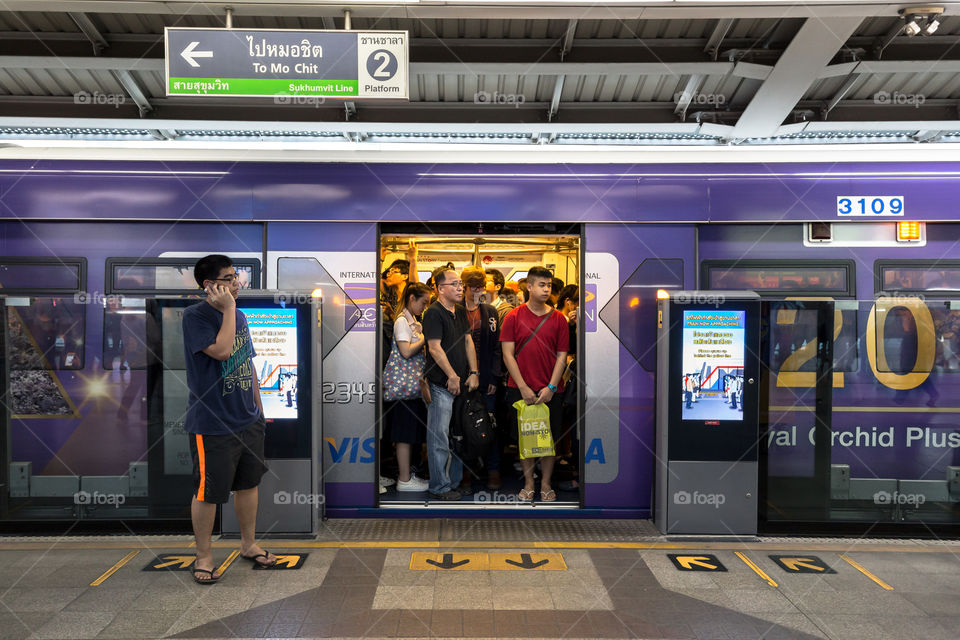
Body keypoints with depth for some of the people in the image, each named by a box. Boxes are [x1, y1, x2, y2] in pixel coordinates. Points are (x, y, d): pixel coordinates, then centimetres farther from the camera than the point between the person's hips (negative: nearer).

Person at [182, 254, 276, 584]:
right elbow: (221, 350, -28)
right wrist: (229, 308, -21)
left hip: (248, 420, 7)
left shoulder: (239, 316, 9)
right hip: (212, 424, -7)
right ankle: (203, 556, 24)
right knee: (208, 492, 5)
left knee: (248, 483, 17)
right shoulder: (195, 316, -13)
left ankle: (249, 544, 35)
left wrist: (259, 407, 17)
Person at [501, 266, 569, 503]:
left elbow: (562, 356, 2)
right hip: (520, 390, -1)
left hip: (550, 390, 1)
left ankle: (545, 484, 24)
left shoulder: (558, 319, 3)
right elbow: (508, 355, -3)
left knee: (550, 438, 7)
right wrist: (523, 387, -10)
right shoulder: (514, 317, -1)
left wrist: (551, 387, -8)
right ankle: (528, 484, 24)